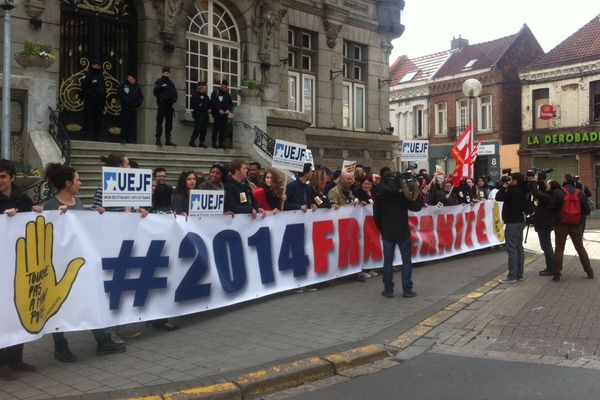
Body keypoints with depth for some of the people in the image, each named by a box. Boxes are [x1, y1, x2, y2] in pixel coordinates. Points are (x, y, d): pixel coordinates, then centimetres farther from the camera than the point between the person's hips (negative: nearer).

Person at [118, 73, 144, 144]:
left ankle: (130, 138, 5)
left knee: (132, 124, 2)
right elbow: (121, 96, -6)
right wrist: (129, 103, -13)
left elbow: (141, 96, 14)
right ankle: (123, 138, -10)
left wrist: (139, 103, -6)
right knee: (125, 122, -10)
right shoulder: (123, 86, 1)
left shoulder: (137, 87, 14)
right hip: (125, 108, -4)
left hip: (134, 108, 4)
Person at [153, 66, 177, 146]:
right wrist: (163, 98, -16)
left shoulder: (171, 83, 21)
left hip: (170, 106, 6)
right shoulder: (159, 81, 2)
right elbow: (156, 92, -8)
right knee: (159, 122, -6)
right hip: (162, 105, -6)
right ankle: (158, 139, -6)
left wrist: (174, 100, 2)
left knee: (169, 123, 5)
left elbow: (175, 93, 19)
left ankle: (168, 140, 8)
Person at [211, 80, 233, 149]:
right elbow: (213, 103, -7)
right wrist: (219, 110, -17)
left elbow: (231, 104, 14)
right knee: (216, 128, -7)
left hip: (225, 115, 4)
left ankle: (221, 143, 5)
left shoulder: (228, 94, 16)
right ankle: (214, 143, -4)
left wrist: (229, 110, -6)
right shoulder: (215, 93, 2)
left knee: (223, 129, 1)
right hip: (217, 114, -4)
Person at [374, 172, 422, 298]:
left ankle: (388, 290, 7)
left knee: (388, 261, 7)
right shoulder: (403, 196, -5)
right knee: (407, 261, 7)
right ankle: (407, 290, 6)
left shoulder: (379, 197, -1)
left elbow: (376, 217, 2)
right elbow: (416, 207, 2)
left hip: (387, 234, 1)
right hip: (403, 232, -1)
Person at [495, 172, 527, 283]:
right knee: (519, 248, 12)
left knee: (511, 249, -8)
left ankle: (512, 276, -7)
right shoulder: (521, 191, 9)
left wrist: (504, 186, -4)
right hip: (519, 221, 10)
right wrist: (506, 187, 9)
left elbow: (498, 197, -18)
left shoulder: (513, 191, -20)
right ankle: (519, 274, 18)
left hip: (512, 223, -10)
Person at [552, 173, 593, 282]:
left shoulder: (559, 192, -9)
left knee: (559, 249, 5)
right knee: (580, 248, 15)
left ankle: (557, 274, 3)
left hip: (561, 225, -2)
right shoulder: (580, 193, -2)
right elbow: (587, 211, 1)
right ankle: (590, 272, 20)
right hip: (577, 226, 2)